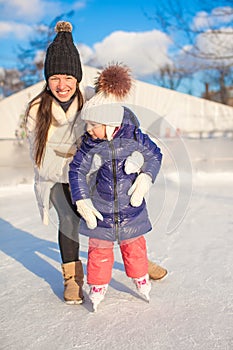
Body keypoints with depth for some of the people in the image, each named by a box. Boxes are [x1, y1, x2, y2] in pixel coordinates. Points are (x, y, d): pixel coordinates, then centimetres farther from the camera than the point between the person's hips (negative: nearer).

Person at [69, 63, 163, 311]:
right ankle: (98, 285, 28)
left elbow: (155, 156, 1)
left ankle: (140, 278, 39)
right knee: (99, 248, 9)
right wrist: (82, 201, -13)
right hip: (100, 211, 0)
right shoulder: (89, 147, -13)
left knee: (134, 245, 16)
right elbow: (76, 172, -6)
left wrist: (146, 178, -12)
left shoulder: (135, 139, -14)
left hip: (130, 208, 0)